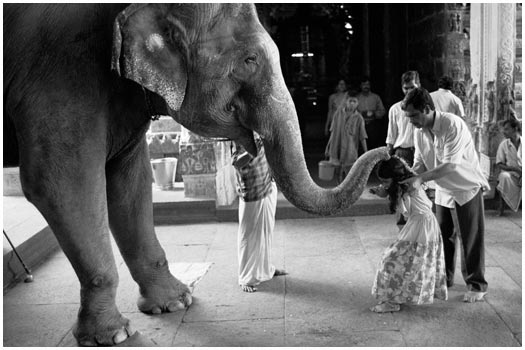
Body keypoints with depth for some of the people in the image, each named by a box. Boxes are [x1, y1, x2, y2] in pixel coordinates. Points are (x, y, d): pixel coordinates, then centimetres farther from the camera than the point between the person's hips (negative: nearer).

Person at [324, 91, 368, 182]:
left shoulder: (358, 118, -5)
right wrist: (328, 147, 13)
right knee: (340, 178, 11)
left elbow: (362, 138, -3)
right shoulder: (338, 113, 3)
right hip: (337, 150, 3)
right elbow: (333, 132, 11)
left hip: (350, 153, -3)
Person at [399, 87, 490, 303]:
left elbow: (450, 165, -31)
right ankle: (444, 278, 27)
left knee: (471, 238, 0)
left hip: (467, 188, -6)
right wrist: (407, 180, -20)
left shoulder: (453, 125, -26)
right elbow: (419, 164, -1)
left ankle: (476, 285, 11)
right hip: (444, 190, 6)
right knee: (443, 236, 11)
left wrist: (421, 179, -35)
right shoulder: (419, 133, -4)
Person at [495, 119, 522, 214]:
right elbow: (499, 164, -2)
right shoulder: (504, 144, 1)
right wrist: (515, 169, -17)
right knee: (504, 176, -35)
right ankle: (502, 204, -19)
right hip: (510, 173, 0)